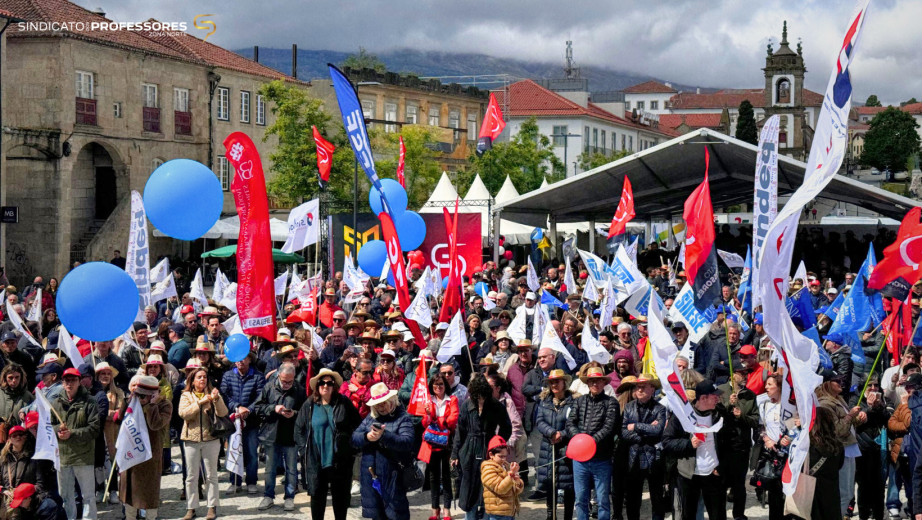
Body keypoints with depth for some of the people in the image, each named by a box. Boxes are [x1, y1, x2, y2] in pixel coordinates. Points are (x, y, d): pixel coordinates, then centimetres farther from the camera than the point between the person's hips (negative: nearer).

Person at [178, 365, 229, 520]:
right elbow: (183, 413, -12)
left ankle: (212, 507, 9)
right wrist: (200, 402, -20)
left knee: (211, 475, 3)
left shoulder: (213, 393, 6)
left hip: (211, 439, 0)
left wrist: (216, 399, -24)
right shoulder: (186, 396, 5)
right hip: (192, 439, 0)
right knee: (191, 476, 4)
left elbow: (223, 413, -7)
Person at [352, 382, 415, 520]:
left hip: (392, 476, -6)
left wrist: (384, 436, -29)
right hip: (371, 475, 6)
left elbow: (407, 442, -17)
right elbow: (354, 438, 8)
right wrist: (366, 437, -14)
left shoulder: (402, 418, -2)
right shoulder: (370, 418, 17)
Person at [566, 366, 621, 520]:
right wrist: (578, 437, -18)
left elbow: (609, 427, -11)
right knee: (581, 499, 9)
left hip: (601, 459, -3)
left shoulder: (611, 402, 0)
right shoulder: (579, 401, 12)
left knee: (603, 500, 1)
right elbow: (570, 423, 3)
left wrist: (592, 440, -24)